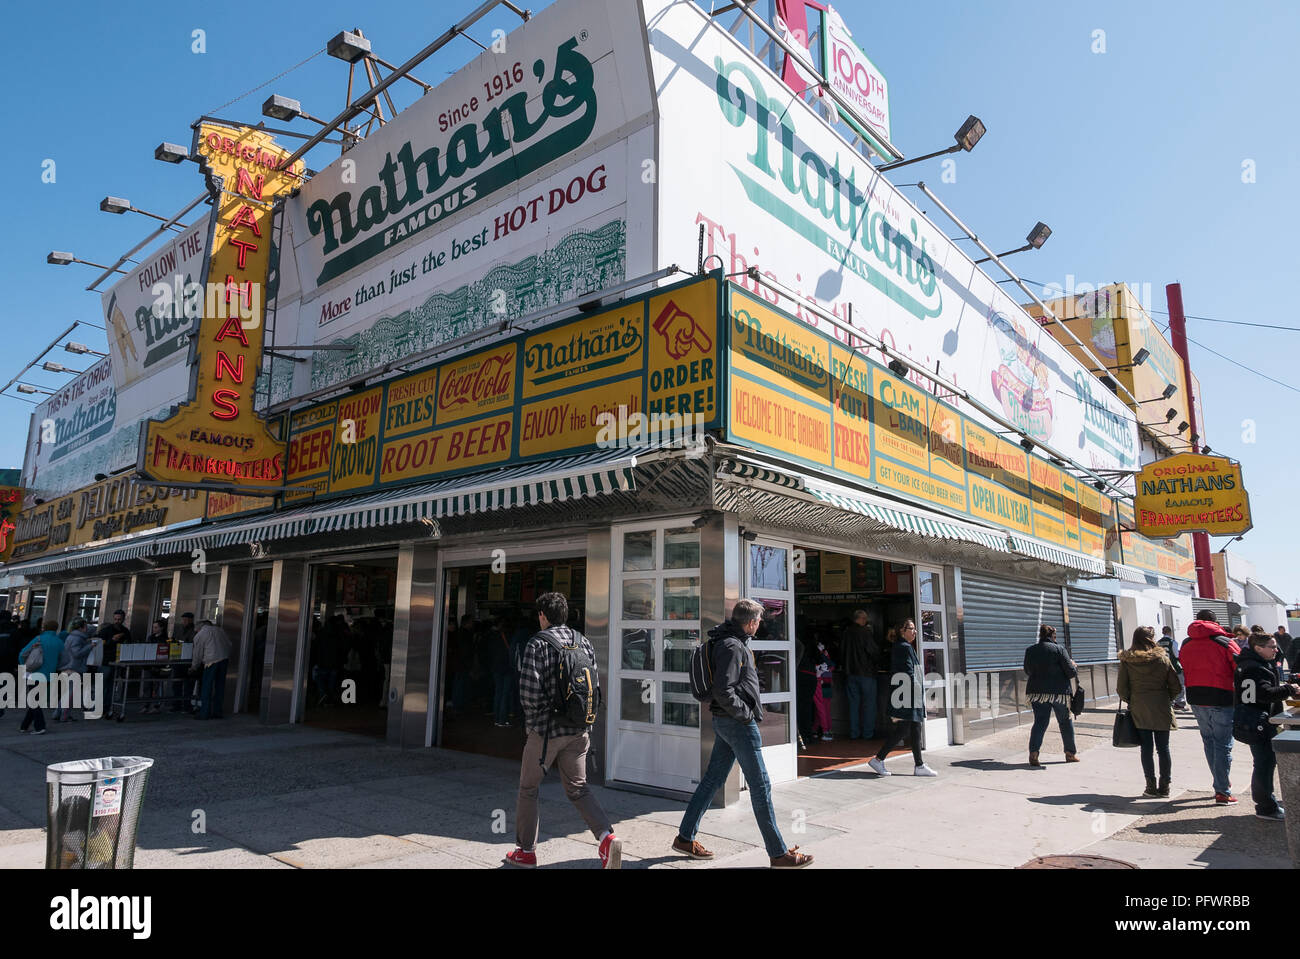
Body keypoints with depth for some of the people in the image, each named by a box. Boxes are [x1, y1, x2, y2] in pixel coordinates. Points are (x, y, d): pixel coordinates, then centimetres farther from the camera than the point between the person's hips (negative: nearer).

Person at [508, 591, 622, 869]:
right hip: (578, 731, 5)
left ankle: (526, 850, 25)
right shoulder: (583, 642, 6)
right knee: (577, 787, 13)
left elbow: (529, 690, -19)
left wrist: (533, 719, -2)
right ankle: (607, 837, -7)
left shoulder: (538, 644, -12)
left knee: (528, 788, 14)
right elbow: (595, 686, 7)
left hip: (546, 730, -5)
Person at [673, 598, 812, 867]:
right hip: (737, 723, -10)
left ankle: (685, 838, 22)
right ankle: (778, 853, 9)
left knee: (712, 779, 14)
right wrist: (746, 713, -15)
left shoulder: (731, 641, 12)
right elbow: (723, 692, -25)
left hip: (725, 722, 10)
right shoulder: (732, 647, -20)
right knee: (761, 786, -1)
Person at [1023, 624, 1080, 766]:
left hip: (1036, 691, 3)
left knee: (1040, 722, 4)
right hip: (1059, 691, -3)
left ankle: (1033, 752, -13)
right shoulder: (1058, 649, -7)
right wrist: (1074, 666, 15)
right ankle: (1071, 753, 28)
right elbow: (1070, 672, -7)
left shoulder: (1030, 650, 5)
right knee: (1065, 721, 15)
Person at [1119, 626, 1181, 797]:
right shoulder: (1162, 658, -4)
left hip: (1139, 711, 0)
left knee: (1146, 748, 7)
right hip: (1161, 710, 0)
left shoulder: (1126, 661, -4)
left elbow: (1122, 688, -3)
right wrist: (1167, 700, 16)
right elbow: (1176, 687, -1)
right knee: (1163, 748, 8)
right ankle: (1164, 787, 12)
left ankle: (1151, 786, 8)